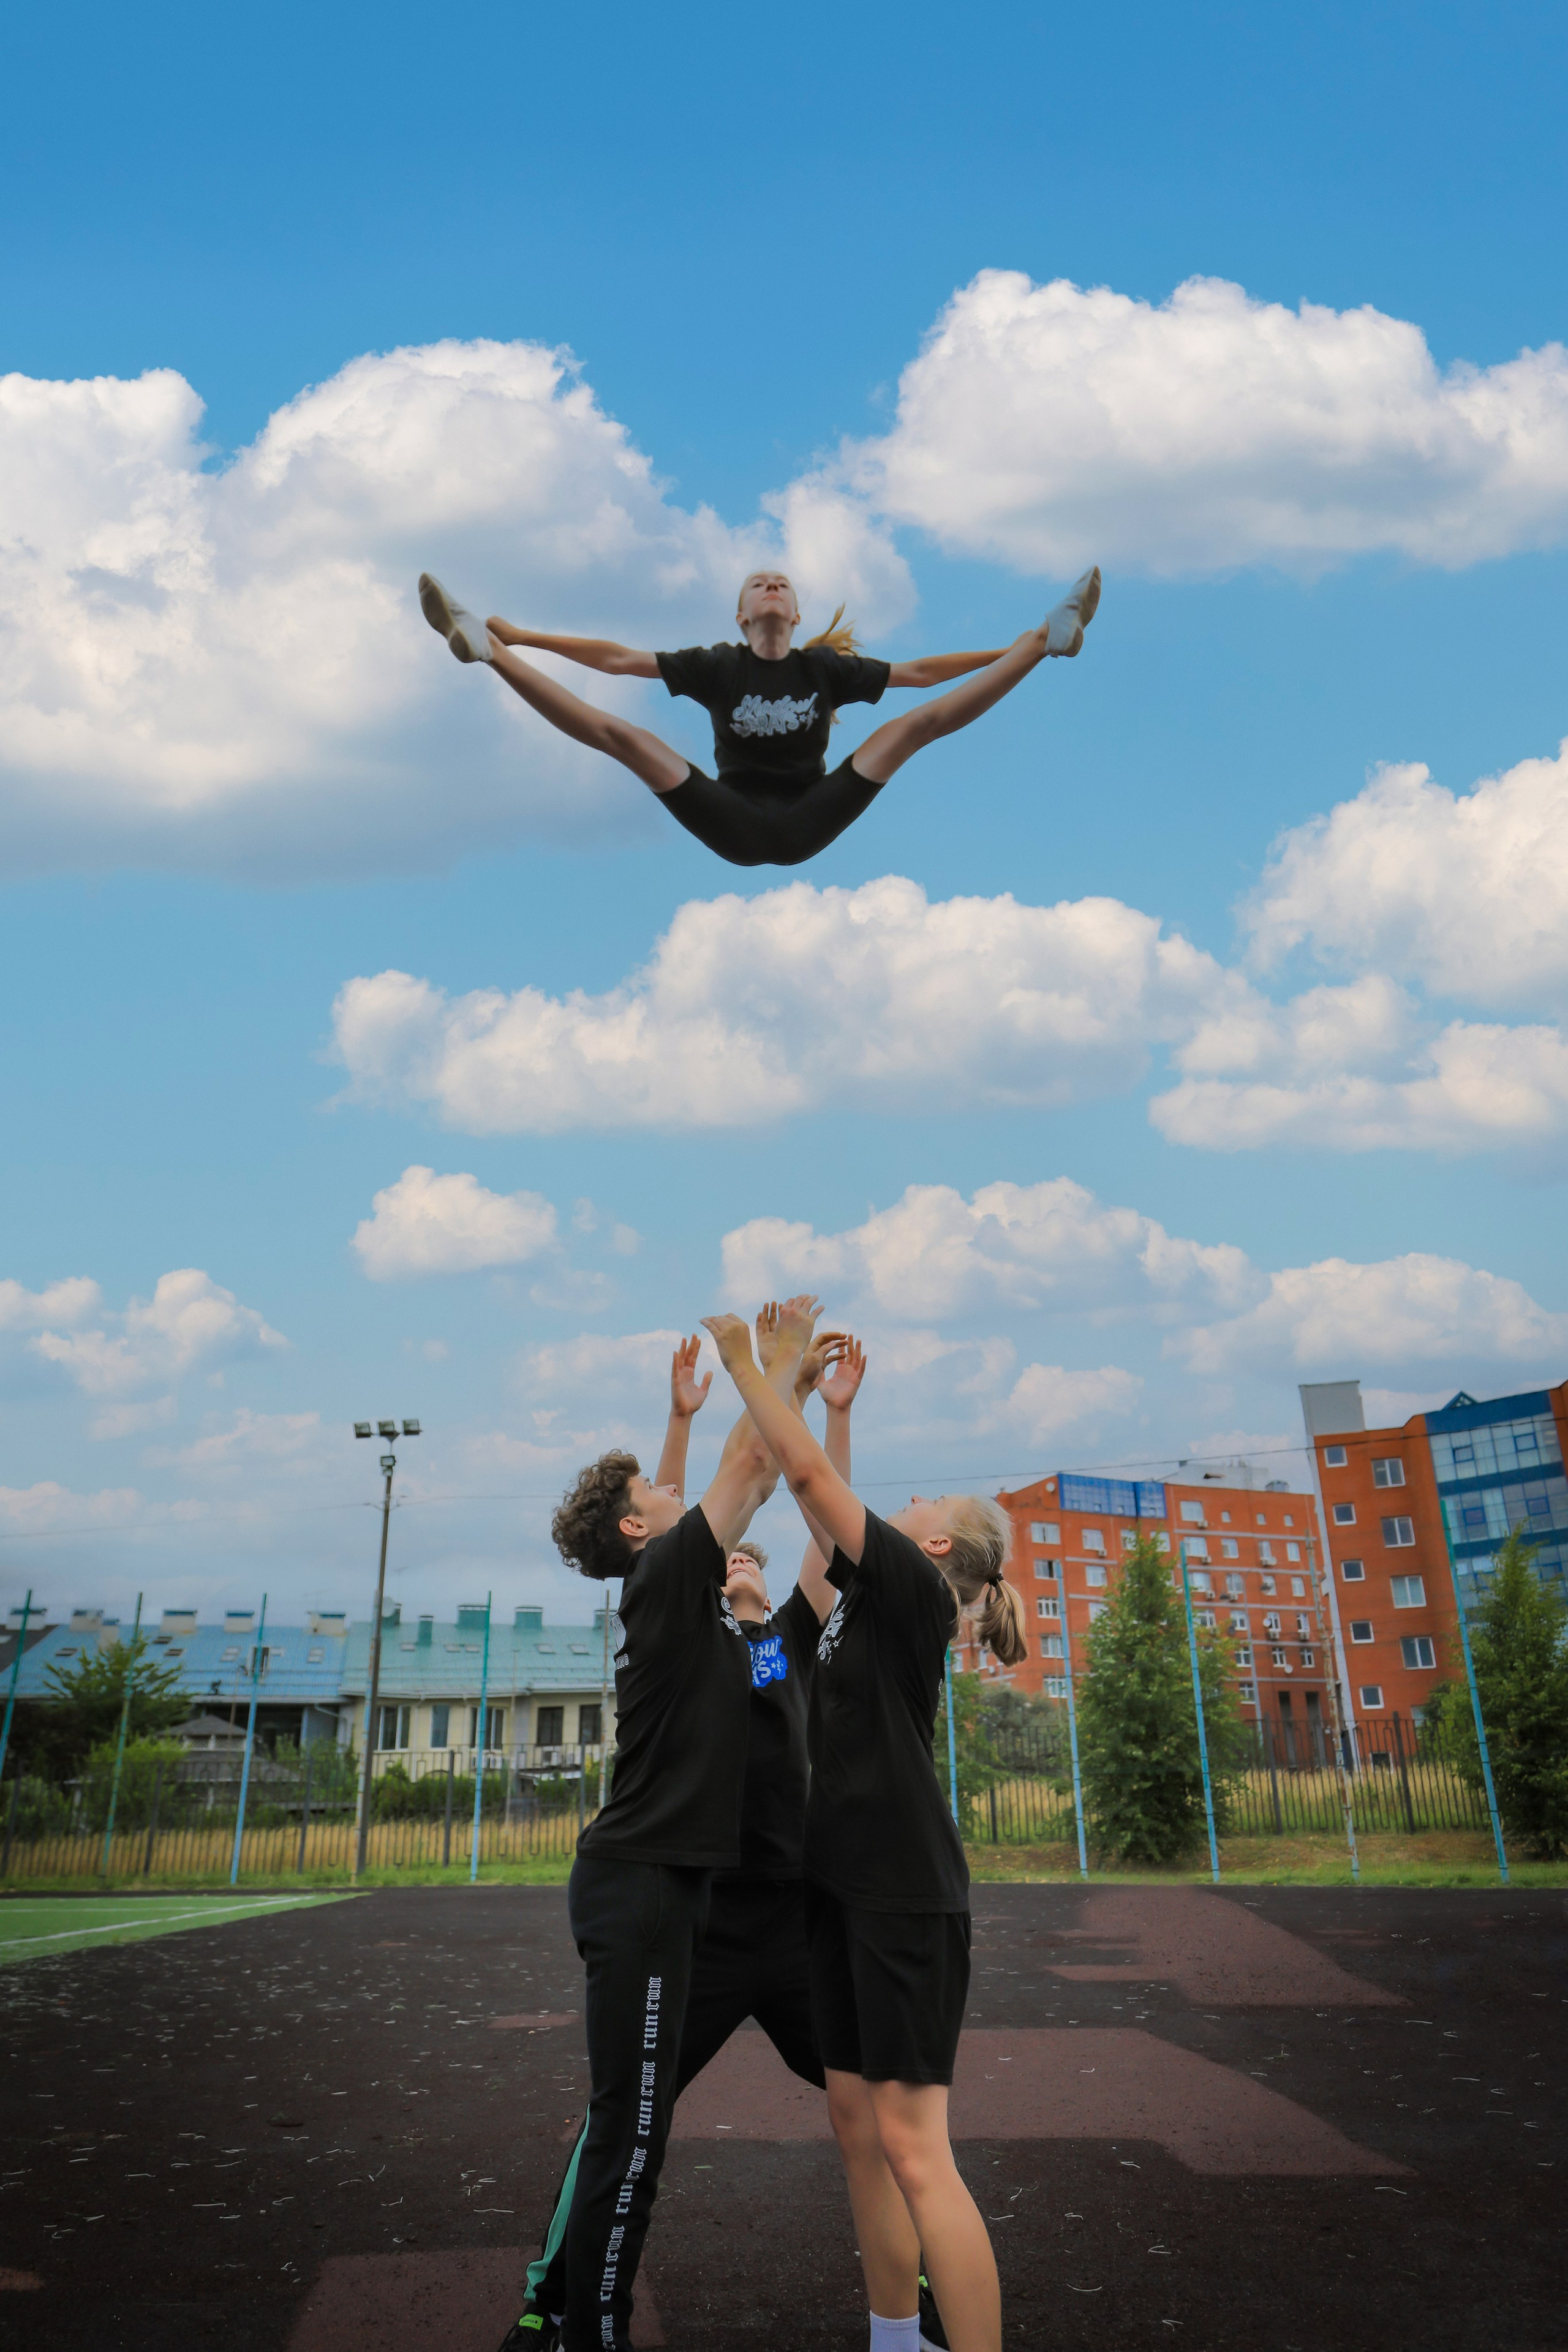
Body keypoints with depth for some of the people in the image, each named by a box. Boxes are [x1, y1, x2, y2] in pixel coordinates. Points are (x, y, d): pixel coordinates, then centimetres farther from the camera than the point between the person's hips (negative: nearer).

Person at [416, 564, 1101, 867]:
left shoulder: (824, 666, 13)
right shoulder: (718, 666, 11)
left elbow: (918, 672, 15)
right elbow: (618, 659, 8)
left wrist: (1008, 650, 12)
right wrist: (521, 636, 3)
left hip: (808, 825, 1)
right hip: (736, 827, 0)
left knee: (915, 723, -6)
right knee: (619, 732, -13)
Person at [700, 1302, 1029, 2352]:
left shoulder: (914, 1588, -11)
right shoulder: (873, 1593, 12)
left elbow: (807, 1474, -16)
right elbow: (824, 1503, 24)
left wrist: (743, 1356, -10)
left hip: (907, 1892, -9)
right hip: (845, 1883, 9)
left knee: (913, 2148, -7)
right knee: (857, 2126, 13)